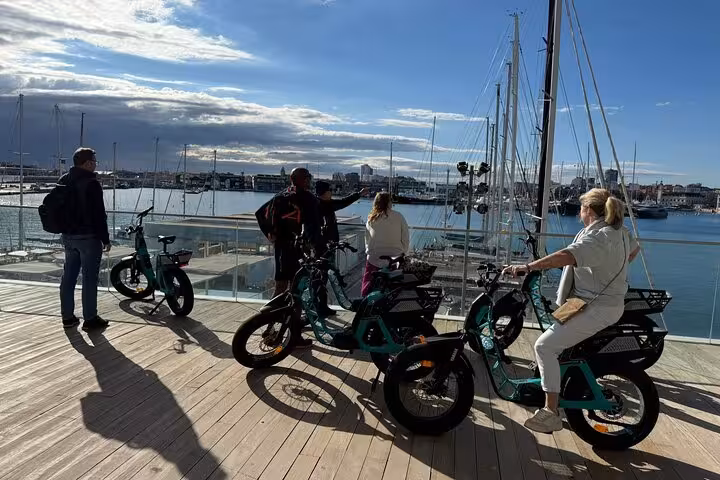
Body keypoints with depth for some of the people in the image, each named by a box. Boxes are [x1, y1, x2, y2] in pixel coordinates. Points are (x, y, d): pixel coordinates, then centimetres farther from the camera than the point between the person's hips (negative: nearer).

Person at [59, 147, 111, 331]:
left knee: (68, 276, 12)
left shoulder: (62, 181, 12)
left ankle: (67, 317, 18)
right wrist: (105, 239, -10)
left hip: (68, 236, 8)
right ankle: (90, 319, 2)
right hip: (88, 237, -8)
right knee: (89, 278, -2)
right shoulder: (91, 183, -14)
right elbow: (99, 214, -16)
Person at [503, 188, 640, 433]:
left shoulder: (598, 236, -22)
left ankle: (551, 413, -17)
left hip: (595, 309, -11)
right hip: (612, 304, 11)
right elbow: (634, 248, 30)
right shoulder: (619, 231, 8)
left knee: (545, 346, -16)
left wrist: (528, 267, -46)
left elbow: (567, 256, -40)